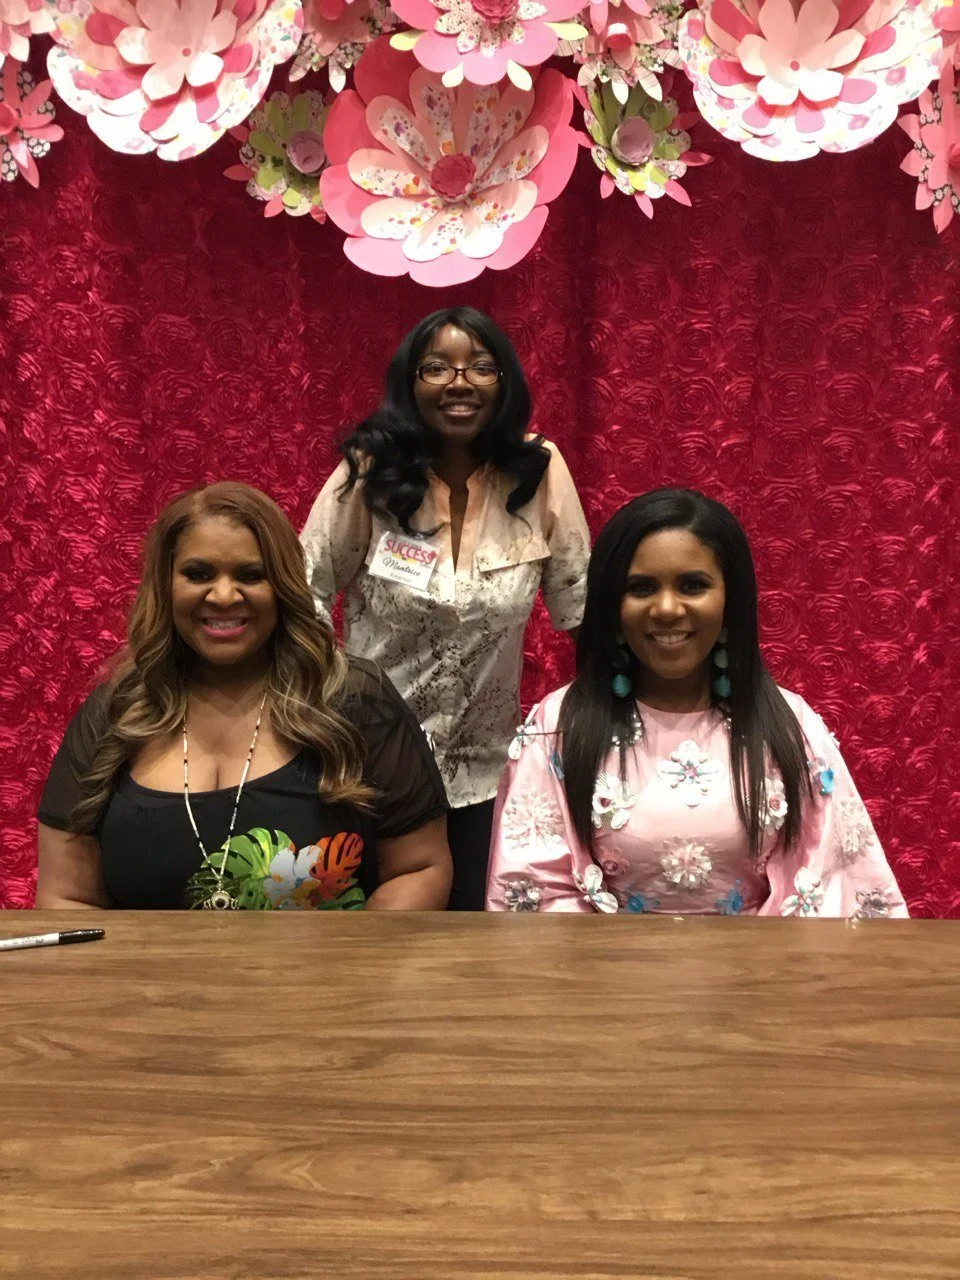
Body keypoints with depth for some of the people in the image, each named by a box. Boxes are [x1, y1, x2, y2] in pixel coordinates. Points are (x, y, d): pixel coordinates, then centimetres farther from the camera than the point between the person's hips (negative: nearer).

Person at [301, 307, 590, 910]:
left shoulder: (539, 470, -9)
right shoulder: (371, 471, -11)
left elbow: (579, 601, -2)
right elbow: (308, 590, -3)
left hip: (486, 767, 1)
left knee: (476, 907, 13)